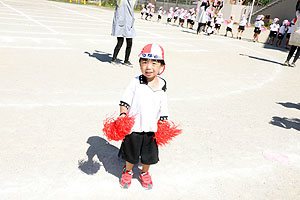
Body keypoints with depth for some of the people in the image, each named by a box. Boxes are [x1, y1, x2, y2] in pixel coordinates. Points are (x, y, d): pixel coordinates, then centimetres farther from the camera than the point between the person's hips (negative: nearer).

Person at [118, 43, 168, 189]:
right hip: (133, 128, -2)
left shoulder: (162, 86, -5)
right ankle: (128, 172, 49)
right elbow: (124, 102, -9)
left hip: (151, 129, 2)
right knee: (131, 155, 18)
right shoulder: (136, 82, -13)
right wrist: (122, 115, -23)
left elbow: (163, 111, 4)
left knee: (148, 156, 19)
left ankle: (145, 173, 49)